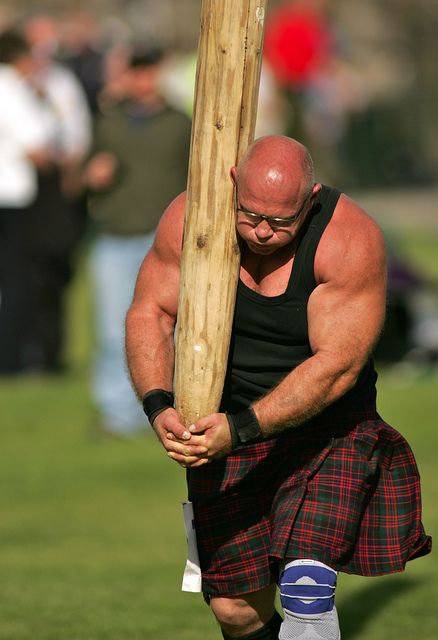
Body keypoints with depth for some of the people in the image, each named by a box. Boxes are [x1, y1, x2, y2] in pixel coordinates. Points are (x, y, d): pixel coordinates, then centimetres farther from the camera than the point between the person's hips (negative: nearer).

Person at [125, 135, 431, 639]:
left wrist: (242, 428, -33)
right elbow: (149, 314, -6)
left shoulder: (351, 240, -21)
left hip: (327, 431, -3)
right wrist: (158, 407, -24)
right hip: (224, 426, 3)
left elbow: (336, 367, -24)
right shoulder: (192, 217, -11)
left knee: (305, 580, -24)